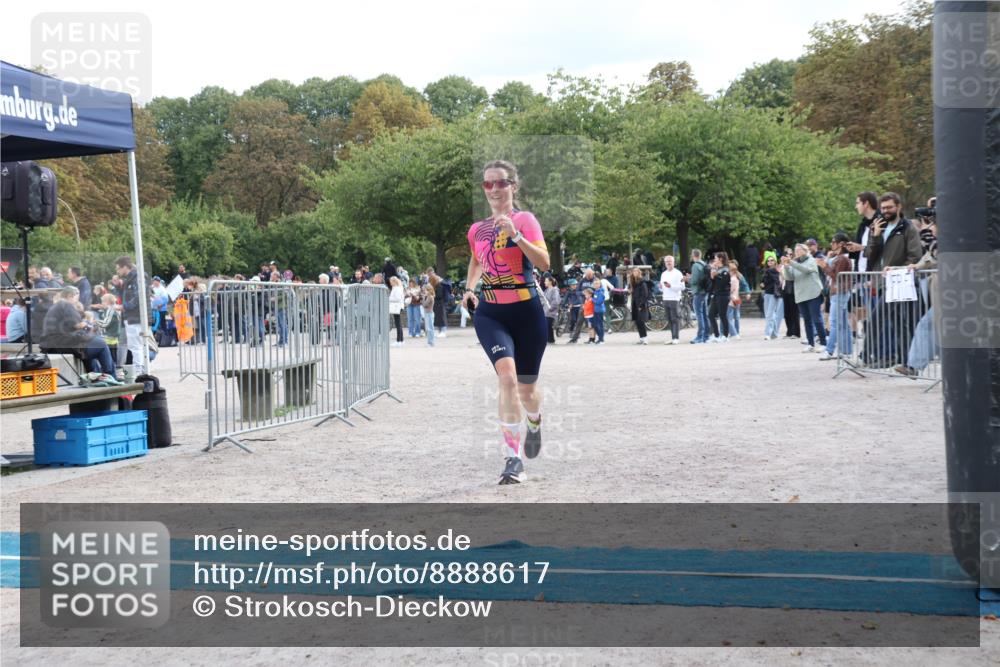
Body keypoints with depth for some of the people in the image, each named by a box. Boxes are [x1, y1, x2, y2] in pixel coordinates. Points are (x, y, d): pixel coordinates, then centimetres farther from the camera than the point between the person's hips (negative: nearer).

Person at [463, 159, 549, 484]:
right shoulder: (477, 230, 8)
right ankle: (513, 457, -20)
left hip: (526, 311, -2)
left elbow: (544, 263, -19)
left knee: (526, 388, 10)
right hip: (489, 313, 2)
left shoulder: (524, 219, -6)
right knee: (507, 375, -22)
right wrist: (469, 288, 13)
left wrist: (516, 235, -29)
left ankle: (534, 423, 48)